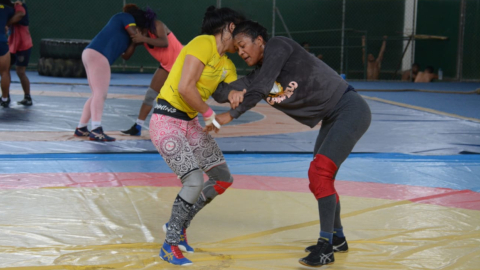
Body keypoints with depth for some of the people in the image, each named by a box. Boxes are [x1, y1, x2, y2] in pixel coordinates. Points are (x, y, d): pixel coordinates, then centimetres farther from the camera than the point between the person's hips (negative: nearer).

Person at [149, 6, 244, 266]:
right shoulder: (203, 43, -16)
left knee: (223, 178, 8)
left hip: (190, 124, 9)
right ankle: (169, 245, -1)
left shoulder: (227, 65, 12)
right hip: (166, 122, -9)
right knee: (194, 182, -20)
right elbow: (185, 87, -25)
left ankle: (178, 225, 25)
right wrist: (209, 114, -12)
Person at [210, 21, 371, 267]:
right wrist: (231, 92, -22)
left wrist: (231, 115, -18)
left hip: (350, 109, -9)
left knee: (319, 173, -19)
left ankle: (326, 248, -14)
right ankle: (337, 238, 35)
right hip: (332, 119, 9)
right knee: (320, 179, 16)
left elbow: (260, 88, -22)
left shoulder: (278, 46, -13)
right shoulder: (257, 75, 8)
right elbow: (219, 93, 2)